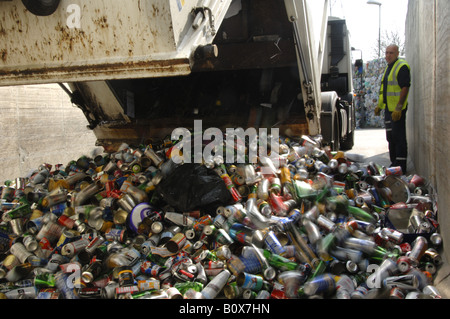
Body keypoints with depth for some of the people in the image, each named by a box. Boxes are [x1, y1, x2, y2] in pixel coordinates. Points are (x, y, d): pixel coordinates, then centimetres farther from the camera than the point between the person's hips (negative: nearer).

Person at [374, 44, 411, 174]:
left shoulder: (402, 67, -12)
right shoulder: (388, 67, 18)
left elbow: (405, 88, -19)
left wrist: (398, 108, -23)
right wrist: (379, 105, 22)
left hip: (397, 109, -9)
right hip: (388, 108, 9)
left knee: (398, 137, -7)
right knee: (391, 137, 13)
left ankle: (401, 167, -3)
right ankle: (394, 163, 22)